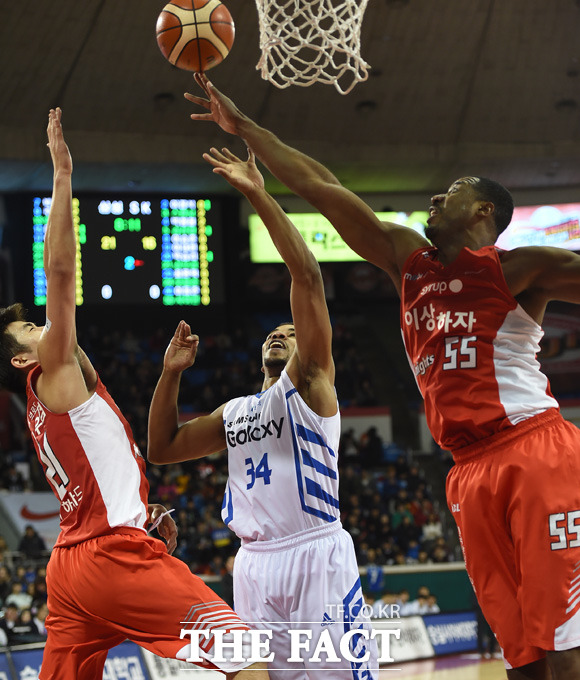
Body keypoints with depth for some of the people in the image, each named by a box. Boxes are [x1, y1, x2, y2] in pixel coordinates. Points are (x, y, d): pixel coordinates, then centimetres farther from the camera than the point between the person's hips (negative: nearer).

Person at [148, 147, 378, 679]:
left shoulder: (310, 383, 4)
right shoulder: (234, 413, 24)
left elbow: (308, 279, -8)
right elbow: (162, 449, 25)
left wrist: (259, 197, -12)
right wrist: (171, 374, 14)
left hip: (317, 556, -6)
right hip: (255, 565, 6)